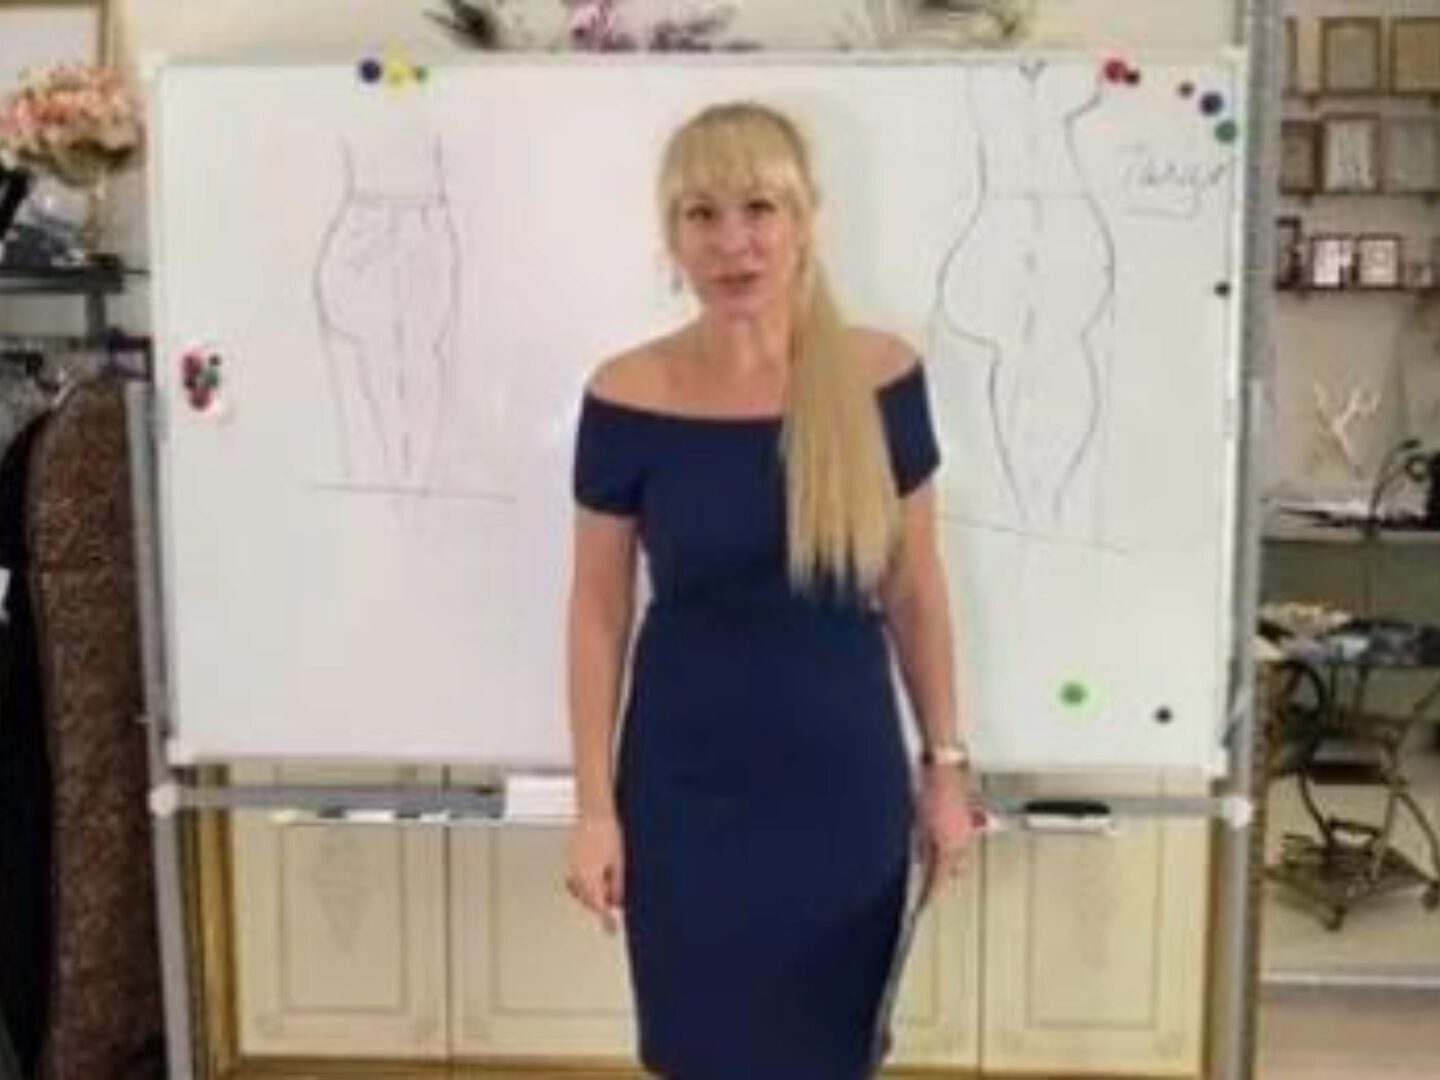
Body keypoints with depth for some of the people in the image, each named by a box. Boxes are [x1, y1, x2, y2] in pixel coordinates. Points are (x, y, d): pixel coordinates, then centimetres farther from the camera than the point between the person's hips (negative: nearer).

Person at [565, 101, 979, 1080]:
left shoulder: (880, 377, -8)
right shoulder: (628, 398, -11)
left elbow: (914, 587, 2)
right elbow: (599, 610, -3)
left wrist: (946, 762, 5)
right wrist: (594, 804, -4)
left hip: (846, 780, 1)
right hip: (689, 789, -1)